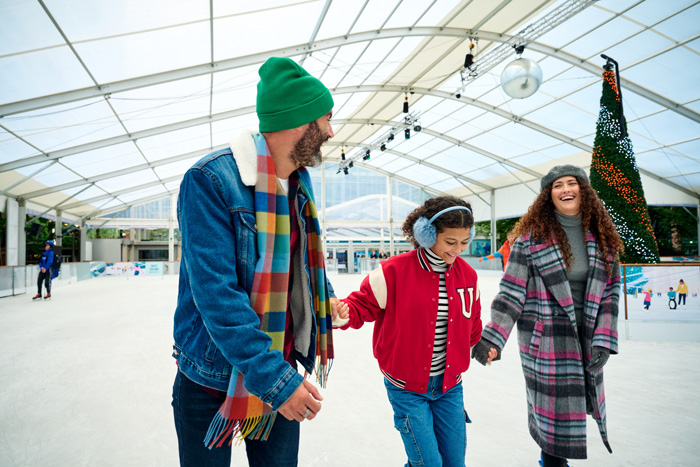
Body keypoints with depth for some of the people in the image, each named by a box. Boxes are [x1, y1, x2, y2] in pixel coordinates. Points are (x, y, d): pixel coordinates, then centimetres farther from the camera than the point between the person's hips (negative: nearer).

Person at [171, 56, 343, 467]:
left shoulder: (299, 186, 4)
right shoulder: (211, 180, -21)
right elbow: (216, 293, -27)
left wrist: (328, 300, 9)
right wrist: (274, 379, -28)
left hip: (283, 373, 6)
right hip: (213, 379, -5)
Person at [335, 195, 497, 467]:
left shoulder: (468, 275, 0)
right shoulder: (394, 271, -17)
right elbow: (363, 305, -12)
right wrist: (341, 314, -31)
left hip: (449, 385, 5)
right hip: (407, 387, -5)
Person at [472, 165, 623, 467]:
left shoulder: (602, 237, 5)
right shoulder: (532, 235, -8)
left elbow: (610, 292, 4)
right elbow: (512, 291, -9)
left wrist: (603, 341, -6)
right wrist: (491, 337, -17)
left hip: (585, 336, 5)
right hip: (544, 337, -4)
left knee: (580, 400, 14)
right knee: (555, 405, 1)